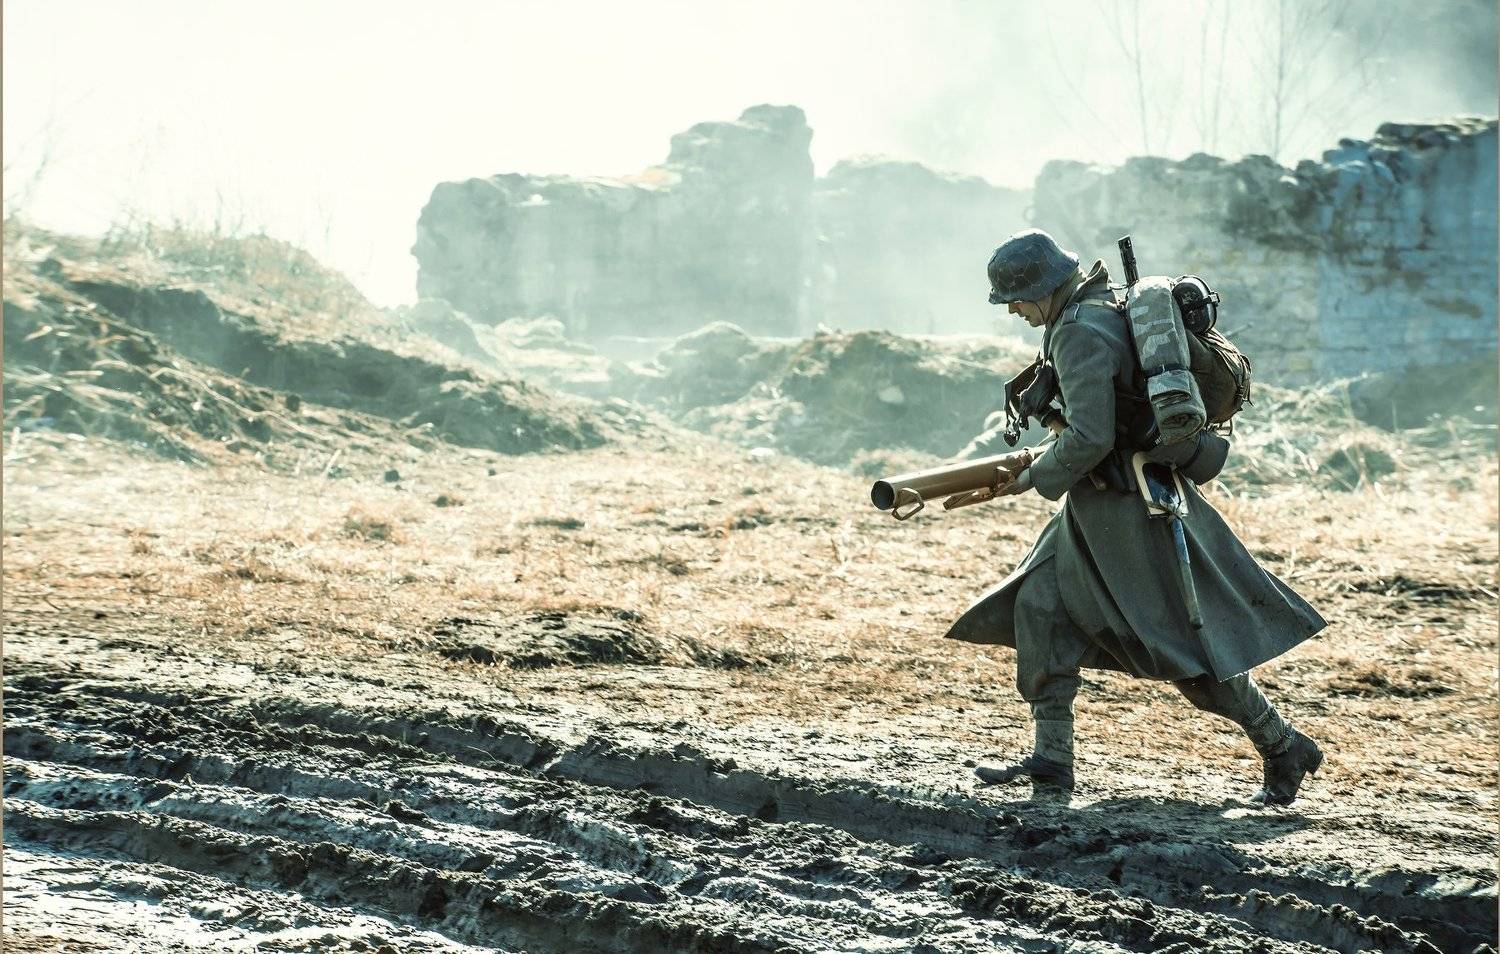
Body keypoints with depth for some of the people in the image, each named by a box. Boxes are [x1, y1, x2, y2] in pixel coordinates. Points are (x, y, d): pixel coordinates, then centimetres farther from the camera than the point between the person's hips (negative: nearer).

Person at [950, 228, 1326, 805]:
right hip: (1098, 505, 10)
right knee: (1040, 607, 7)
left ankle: (1284, 750, 8)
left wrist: (1039, 477, -10)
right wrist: (1045, 455, 13)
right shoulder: (1107, 306, 11)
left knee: (1184, 640, -3)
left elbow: (1090, 438, -26)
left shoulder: (1080, 334, -21)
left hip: (1130, 508, -10)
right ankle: (1051, 759, 8)